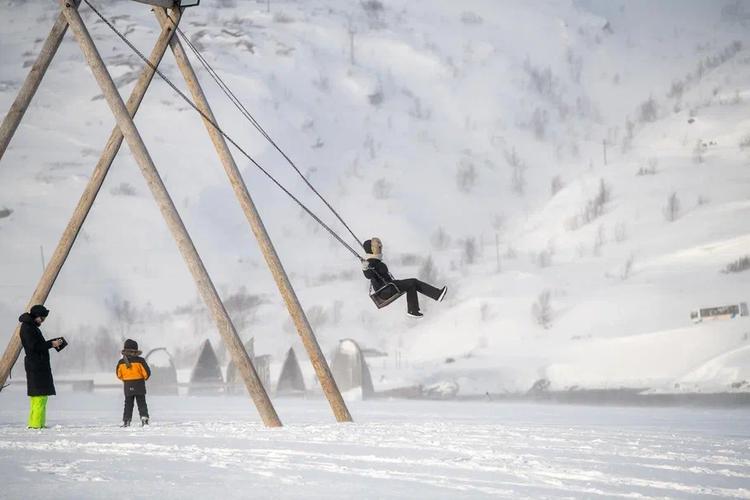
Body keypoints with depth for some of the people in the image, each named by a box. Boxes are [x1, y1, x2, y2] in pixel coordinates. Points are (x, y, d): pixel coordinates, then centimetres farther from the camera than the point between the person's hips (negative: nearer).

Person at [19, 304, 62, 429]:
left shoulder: (31, 326, 19)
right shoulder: (27, 327, -12)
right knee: (40, 393, -13)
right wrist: (51, 344, -15)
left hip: (40, 365, 11)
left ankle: (35, 423, 13)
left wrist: (53, 342, 9)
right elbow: (33, 346, -20)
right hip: (36, 365, -11)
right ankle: (36, 423, -16)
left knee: (38, 394, 11)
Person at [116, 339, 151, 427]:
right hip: (139, 386, -2)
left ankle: (126, 421, 5)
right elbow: (147, 372, -10)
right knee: (141, 403, 7)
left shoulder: (121, 362, -6)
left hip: (128, 387, 2)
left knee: (128, 404, 9)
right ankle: (144, 417, -5)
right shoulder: (140, 361, -13)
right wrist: (144, 378, 12)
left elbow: (119, 375, 5)